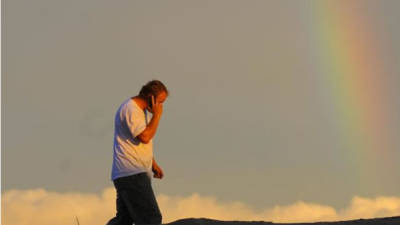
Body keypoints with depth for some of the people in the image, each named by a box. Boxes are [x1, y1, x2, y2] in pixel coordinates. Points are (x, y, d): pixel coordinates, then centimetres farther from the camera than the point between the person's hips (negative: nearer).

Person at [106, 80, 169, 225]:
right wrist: (157, 115, -12)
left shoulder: (142, 111, 20)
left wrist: (153, 164, 19)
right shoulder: (130, 109, -12)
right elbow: (144, 137, -21)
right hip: (132, 174, -11)